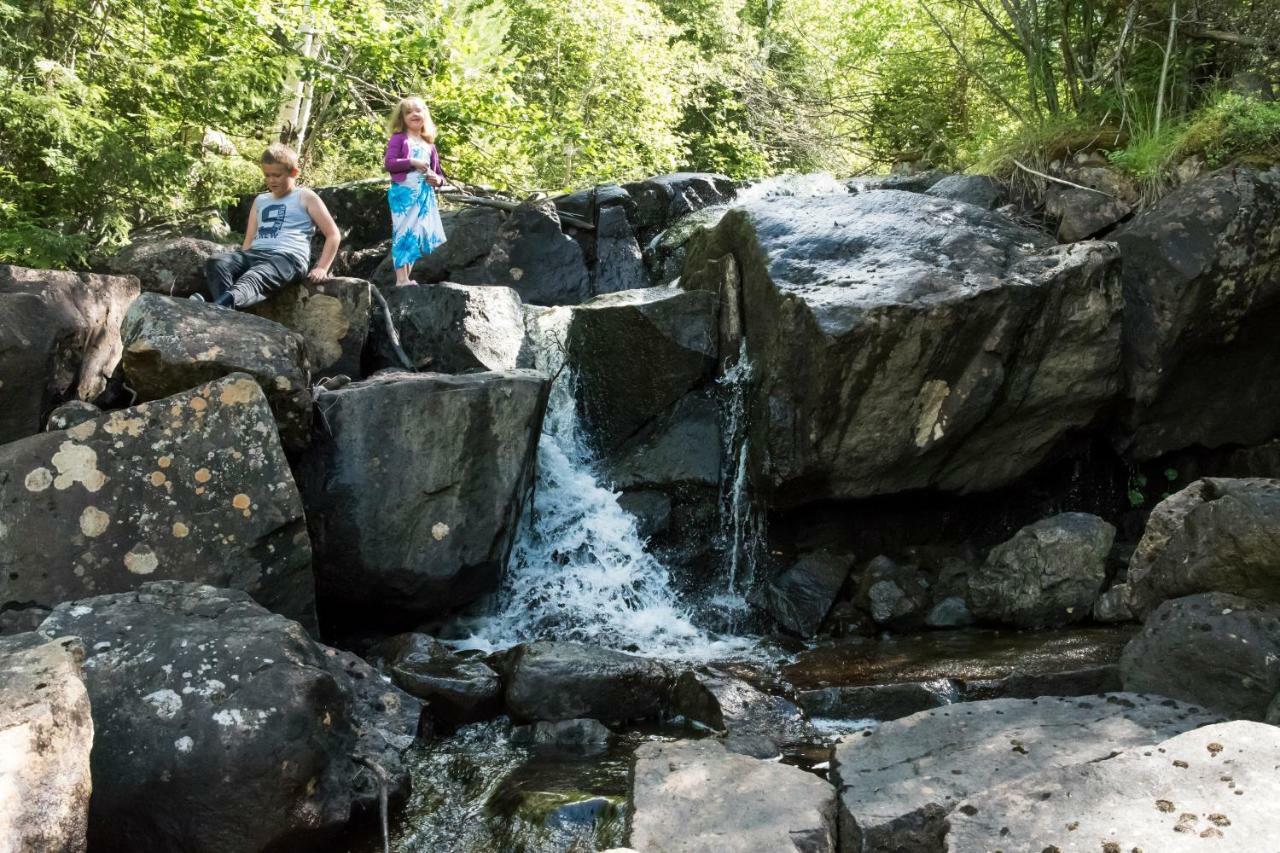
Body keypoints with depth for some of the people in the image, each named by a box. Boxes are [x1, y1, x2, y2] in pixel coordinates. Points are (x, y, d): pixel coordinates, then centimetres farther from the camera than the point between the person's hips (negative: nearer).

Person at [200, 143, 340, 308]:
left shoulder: (305, 197, 13)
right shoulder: (260, 201, 30)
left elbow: (333, 234, 7)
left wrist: (322, 268, -3)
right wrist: (240, 263, 9)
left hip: (288, 256, -6)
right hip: (255, 253, 6)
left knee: (253, 278, -39)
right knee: (216, 263, -26)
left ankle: (219, 307, -69)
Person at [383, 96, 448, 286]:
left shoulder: (429, 144, 18)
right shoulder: (398, 139, 1)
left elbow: (437, 172, 21)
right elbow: (389, 163, -12)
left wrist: (438, 180, -1)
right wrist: (412, 162, -18)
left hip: (425, 194, 6)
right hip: (404, 192, -6)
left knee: (418, 235, 6)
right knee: (404, 233, -9)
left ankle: (407, 277, 12)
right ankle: (401, 279, -9)